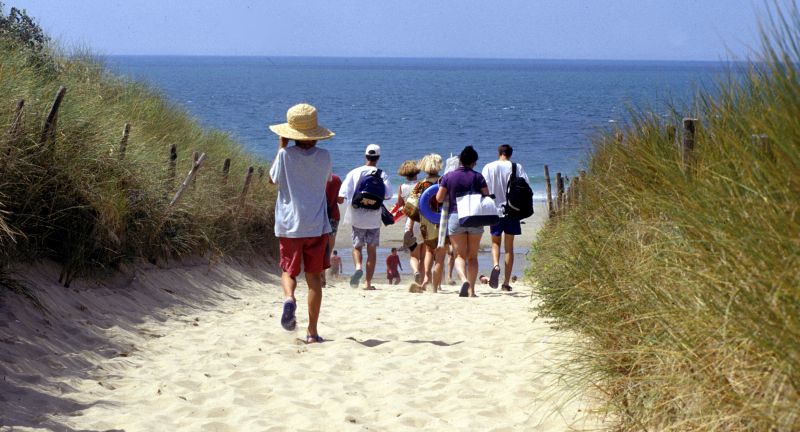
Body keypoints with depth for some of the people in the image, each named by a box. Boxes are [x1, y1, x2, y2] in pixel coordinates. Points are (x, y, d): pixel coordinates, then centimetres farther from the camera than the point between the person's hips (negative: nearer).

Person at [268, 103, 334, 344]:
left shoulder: (286, 155, -8)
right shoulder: (324, 157, -3)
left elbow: (272, 179, 9)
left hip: (289, 225, -1)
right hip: (317, 226, 1)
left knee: (288, 271, 14)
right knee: (314, 277, 6)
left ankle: (289, 298, -19)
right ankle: (312, 331, 4)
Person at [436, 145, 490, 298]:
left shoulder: (449, 176, 0)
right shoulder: (478, 177, -1)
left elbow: (439, 198, -1)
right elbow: (487, 197, -2)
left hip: (455, 217, 0)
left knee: (460, 255, 4)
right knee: (472, 256, 10)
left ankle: (464, 279, -24)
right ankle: (471, 290, 7)